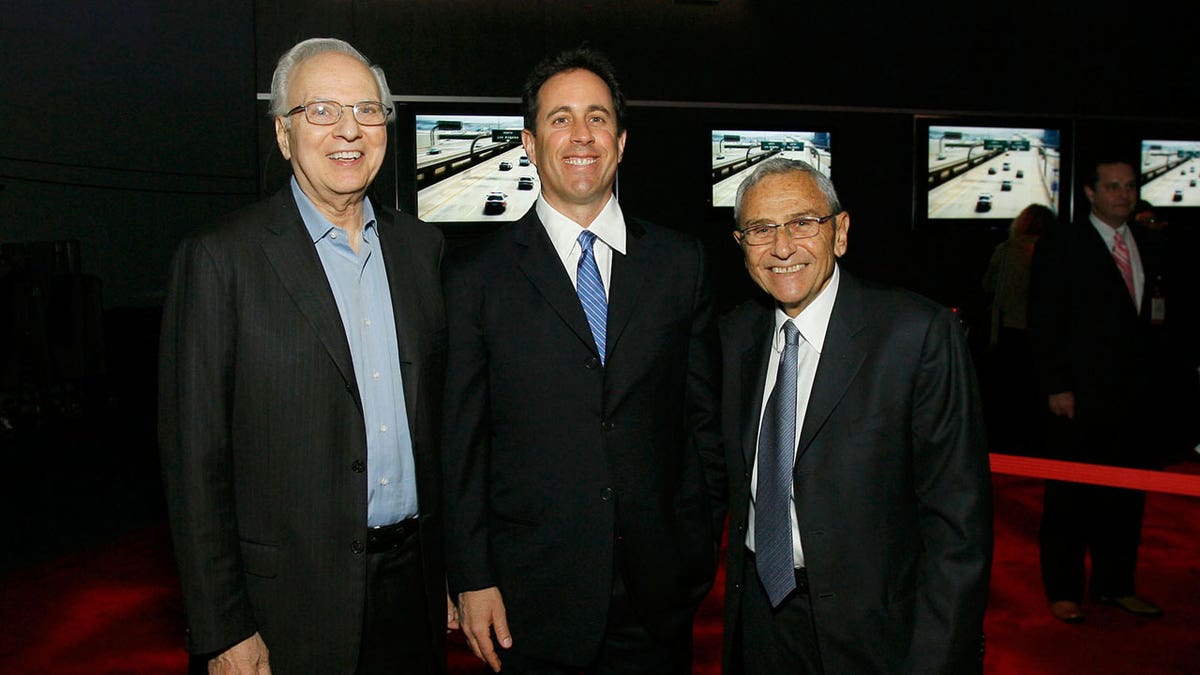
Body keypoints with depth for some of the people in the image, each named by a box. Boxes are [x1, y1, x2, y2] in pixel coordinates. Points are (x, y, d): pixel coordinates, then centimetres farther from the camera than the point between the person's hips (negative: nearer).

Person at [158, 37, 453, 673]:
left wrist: (453, 568, 10)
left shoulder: (421, 245, 6)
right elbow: (194, 458, -9)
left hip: (415, 584, 4)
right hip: (292, 597, -4)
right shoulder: (220, 258, -9)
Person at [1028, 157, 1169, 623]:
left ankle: (1115, 584, 27)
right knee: (1070, 496, 4)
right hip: (1080, 396, -5)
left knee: (1127, 495, 12)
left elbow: (1151, 312, 16)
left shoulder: (1147, 245, 12)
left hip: (1136, 394, 6)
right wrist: (1056, 387, -13)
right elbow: (1045, 324, -9)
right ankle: (1063, 590, 17)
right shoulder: (1059, 248, -6)